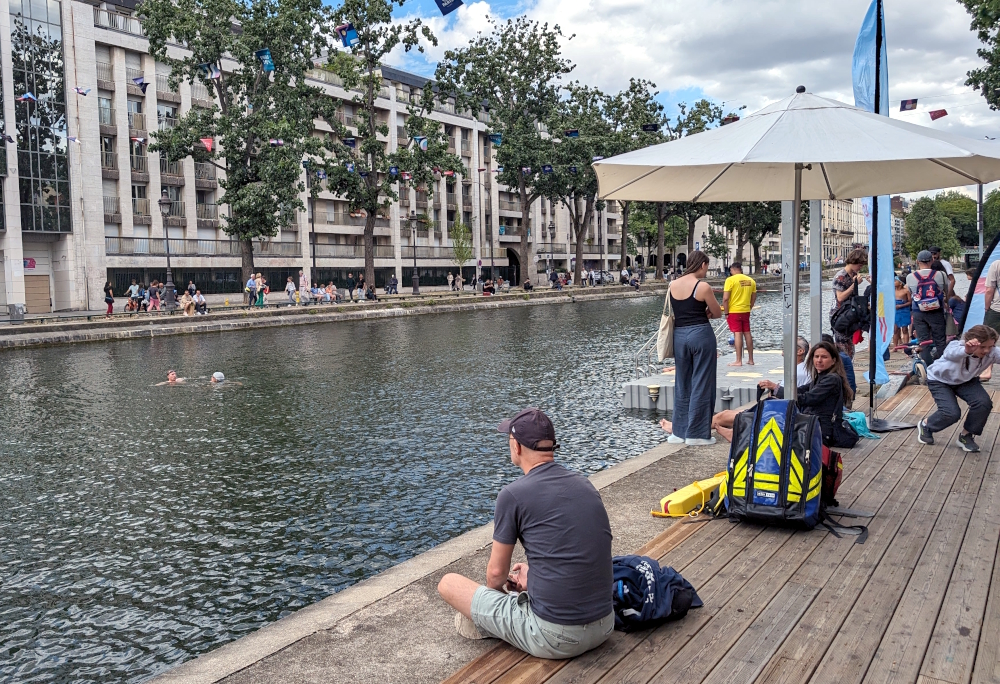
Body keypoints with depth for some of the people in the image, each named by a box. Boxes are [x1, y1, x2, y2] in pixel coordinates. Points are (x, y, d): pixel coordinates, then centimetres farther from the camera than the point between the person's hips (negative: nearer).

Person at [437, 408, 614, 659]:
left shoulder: (513, 494, -11)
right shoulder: (584, 483, 6)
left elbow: (496, 573, 0)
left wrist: (498, 587, 22)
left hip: (553, 638, -6)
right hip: (604, 627, 7)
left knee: (448, 583, 9)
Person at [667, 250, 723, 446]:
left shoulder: (673, 285, 4)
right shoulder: (703, 287, -12)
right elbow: (717, 313, -1)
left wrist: (689, 315, 9)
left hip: (679, 335, 6)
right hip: (701, 334, -6)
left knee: (682, 385, 14)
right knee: (701, 385, 3)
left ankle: (680, 431, 20)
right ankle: (697, 433, 7)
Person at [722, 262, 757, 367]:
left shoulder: (730, 280, -11)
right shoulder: (751, 280, 7)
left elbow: (725, 298, -15)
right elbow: (753, 298, 12)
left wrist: (726, 313, -8)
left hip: (734, 311, -5)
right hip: (746, 311, 5)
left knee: (738, 334, -5)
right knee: (747, 334, 12)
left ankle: (738, 361, -3)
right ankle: (750, 360, 18)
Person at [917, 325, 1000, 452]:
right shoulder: (957, 346, -39)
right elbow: (951, 353, -64)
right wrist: (967, 351, -87)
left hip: (966, 380, 4)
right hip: (940, 380, -4)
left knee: (984, 403, -21)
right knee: (952, 413, -21)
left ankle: (966, 436, 4)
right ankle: (925, 425, 13)